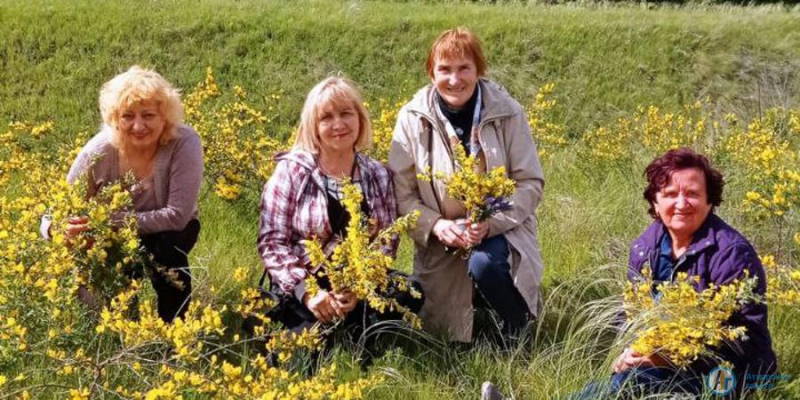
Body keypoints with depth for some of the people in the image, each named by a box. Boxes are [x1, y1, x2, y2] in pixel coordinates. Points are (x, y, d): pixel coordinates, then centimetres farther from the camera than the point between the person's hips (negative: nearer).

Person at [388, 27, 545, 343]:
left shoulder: (507, 113, -10)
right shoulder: (412, 119, -8)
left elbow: (531, 183, -7)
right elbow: (401, 193, -6)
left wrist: (490, 222, -23)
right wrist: (436, 225, -24)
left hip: (500, 232, -1)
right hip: (440, 242, 2)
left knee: (485, 264, -35)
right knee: (446, 340, -5)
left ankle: (520, 328, -3)